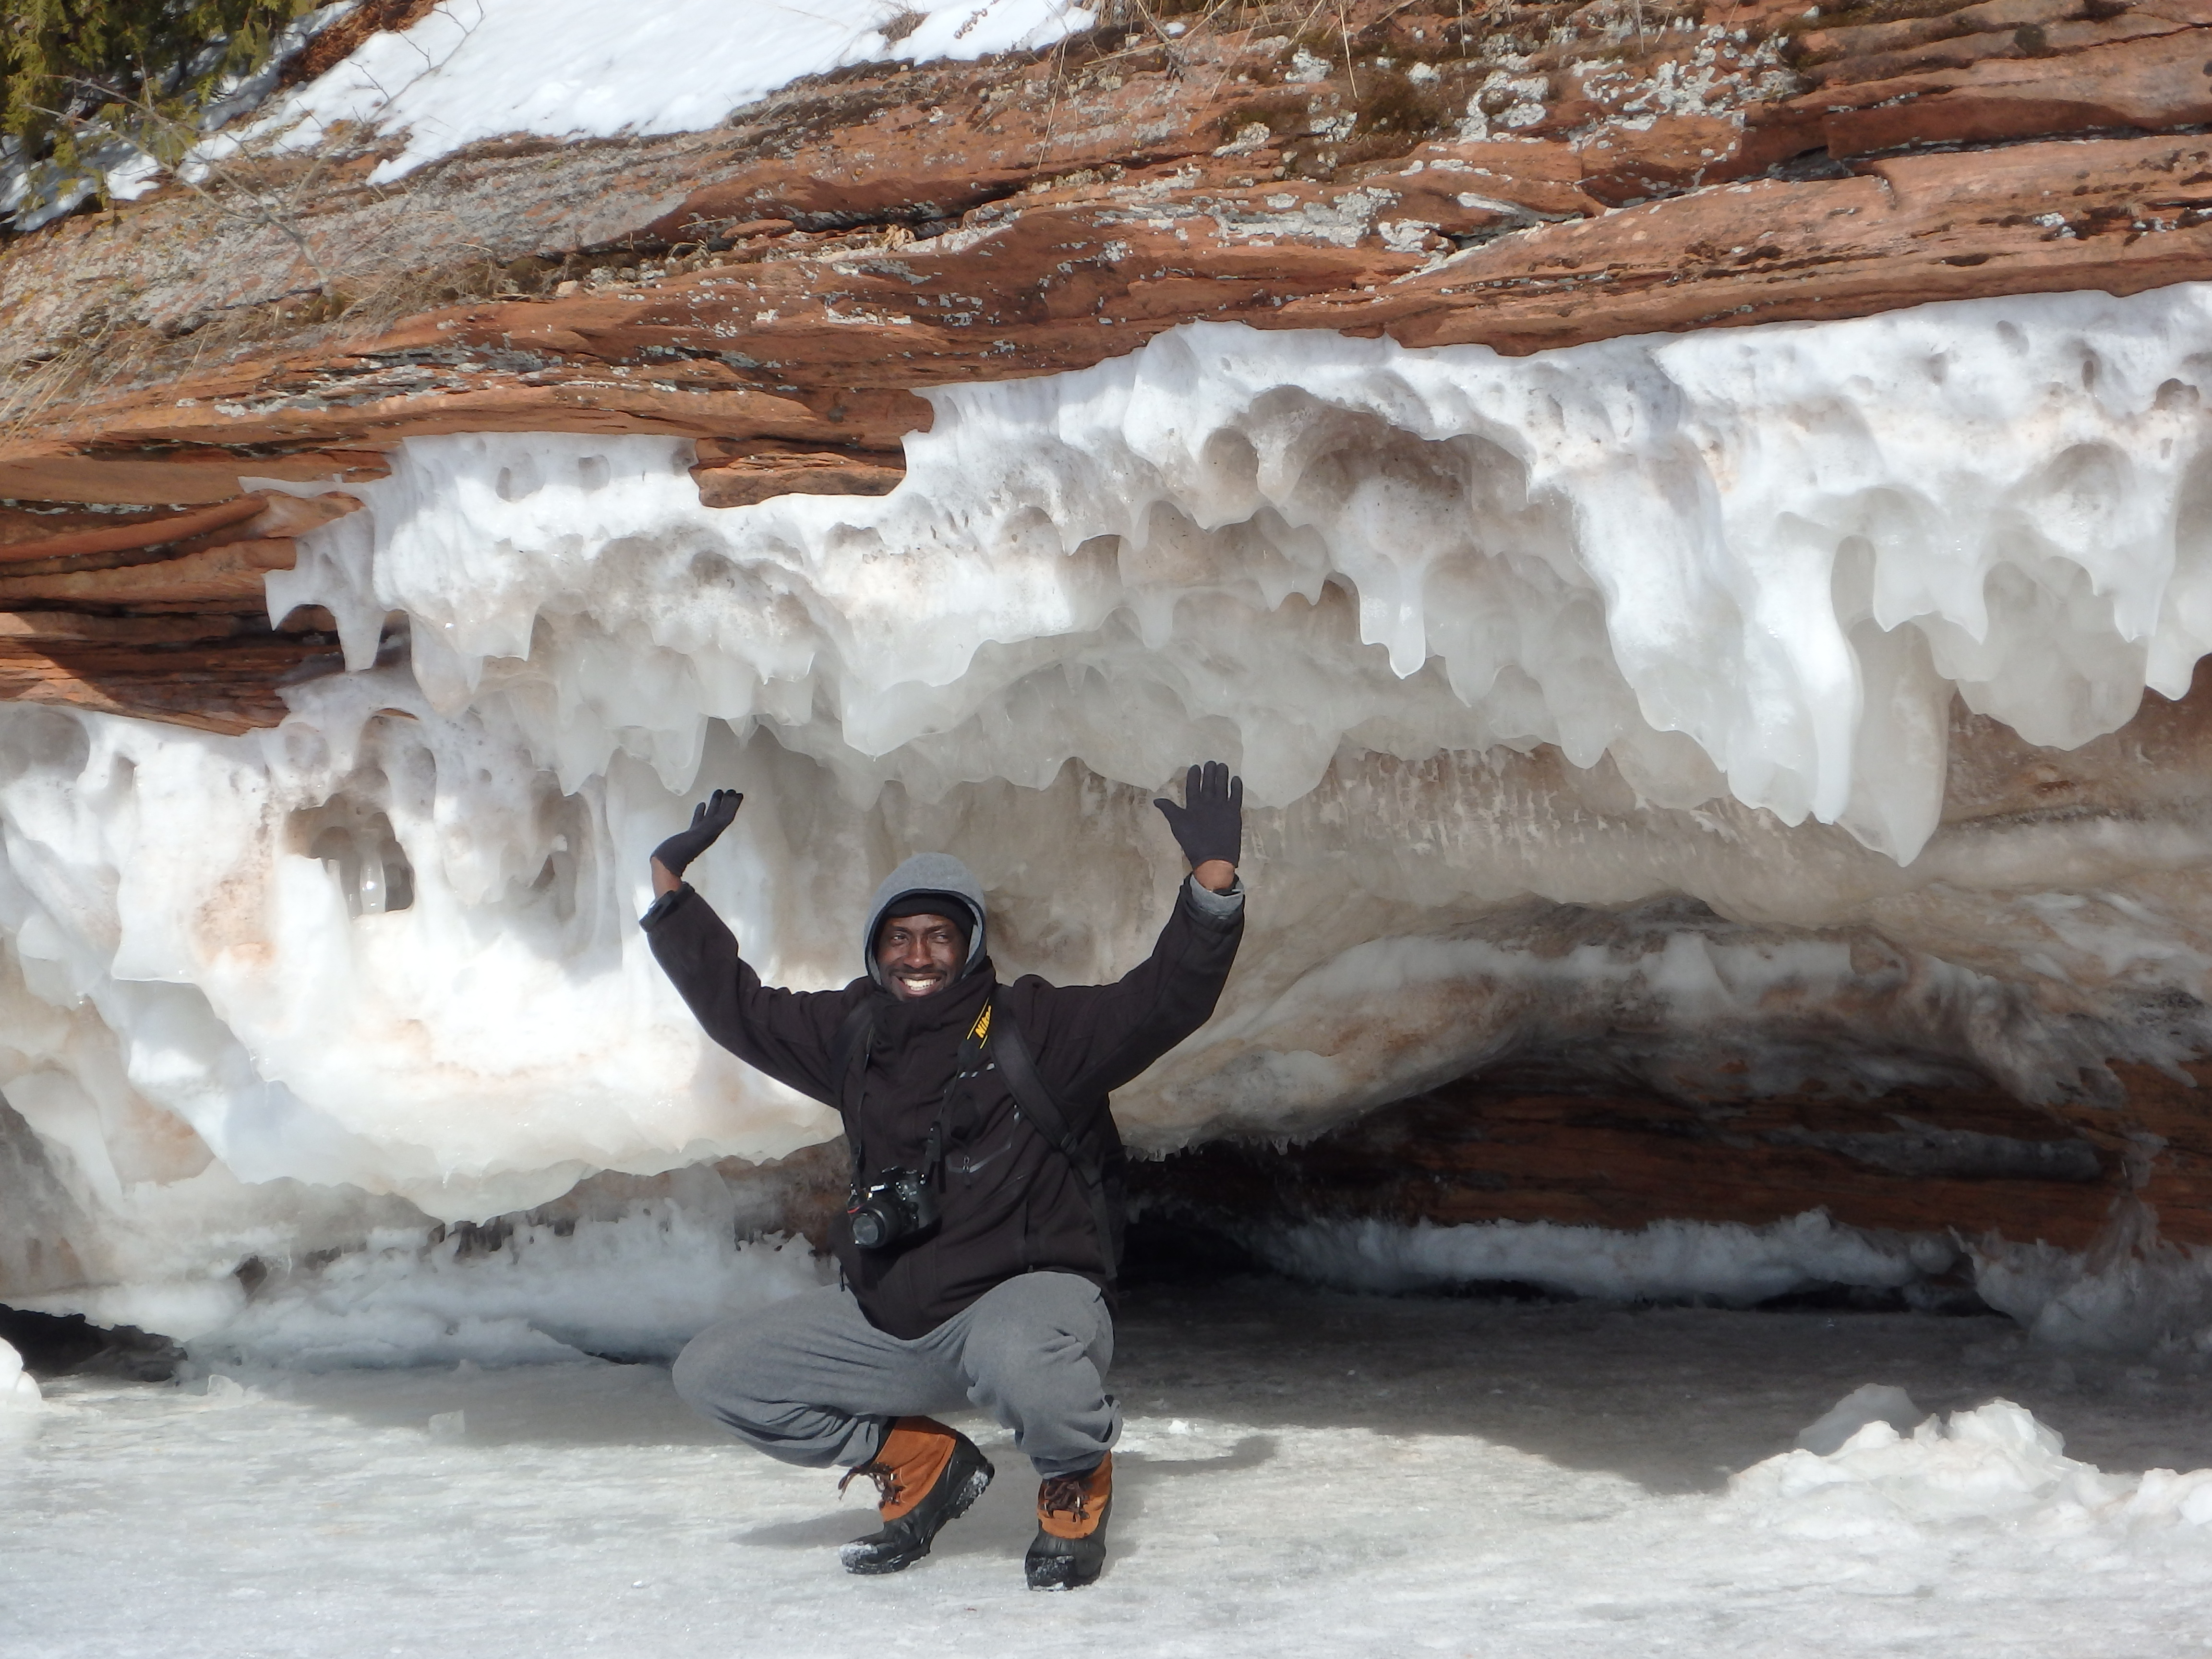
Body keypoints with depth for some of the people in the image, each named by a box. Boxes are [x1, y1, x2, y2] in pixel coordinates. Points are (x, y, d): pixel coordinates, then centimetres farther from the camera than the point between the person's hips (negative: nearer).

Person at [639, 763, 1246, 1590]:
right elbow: (735, 1007, 21)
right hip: (887, 1319, 7)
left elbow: (1164, 1000, -16)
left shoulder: (1037, 1026, -7)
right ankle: (923, 1464, 14)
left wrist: (1213, 881, -28)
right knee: (712, 1373, 2)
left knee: (1016, 1356, -43)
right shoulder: (854, 1033, 9)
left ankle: (1078, 1481, -5)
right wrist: (670, 886, 17)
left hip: (1029, 1292, -6)